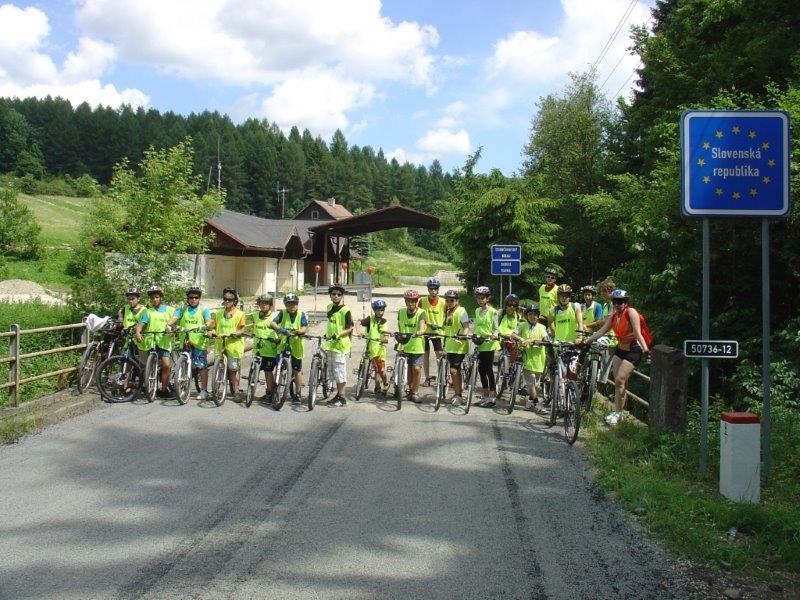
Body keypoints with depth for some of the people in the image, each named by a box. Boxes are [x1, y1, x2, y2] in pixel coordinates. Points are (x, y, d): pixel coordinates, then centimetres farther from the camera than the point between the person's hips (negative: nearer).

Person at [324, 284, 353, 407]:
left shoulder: (345, 310, -12)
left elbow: (350, 328, -13)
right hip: (330, 344, 8)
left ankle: (342, 398, 3)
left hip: (340, 345, -8)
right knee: (334, 372, 14)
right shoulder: (330, 308, 11)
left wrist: (338, 335, -24)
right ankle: (338, 394, 25)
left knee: (340, 372, -4)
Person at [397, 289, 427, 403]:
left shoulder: (421, 313, -10)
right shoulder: (401, 312, 1)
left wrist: (419, 332, -46)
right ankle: (410, 390, 24)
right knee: (409, 369, 7)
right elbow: (400, 327, 8)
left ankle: (415, 392, 5)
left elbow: (422, 328, -26)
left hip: (417, 346, -3)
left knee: (417, 369, -9)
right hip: (405, 346, 3)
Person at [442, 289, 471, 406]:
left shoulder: (461, 311, -10)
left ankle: (457, 395, -5)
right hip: (450, 345, 8)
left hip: (459, 346, -8)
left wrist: (464, 335, -33)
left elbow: (466, 327, -16)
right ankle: (458, 395, 21)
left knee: (453, 370, -12)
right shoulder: (448, 312, 14)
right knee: (457, 370, 14)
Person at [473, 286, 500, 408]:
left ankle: (493, 397, 1)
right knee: (481, 369, 8)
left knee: (488, 369, -5)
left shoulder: (492, 311, -7)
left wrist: (494, 336, -26)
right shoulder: (477, 311, 12)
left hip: (489, 344, -6)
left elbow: (495, 328, -8)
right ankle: (486, 396, 17)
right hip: (479, 344, 6)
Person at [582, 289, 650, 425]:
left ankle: (617, 413, -5)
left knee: (620, 380, -14)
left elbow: (637, 332, -24)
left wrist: (645, 348, -36)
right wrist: (585, 341, -2)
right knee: (619, 382, 6)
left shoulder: (631, 312, -16)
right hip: (620, 349, 7)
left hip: (633, 350, -7)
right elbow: (601, 331, 3)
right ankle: (618, 411, 14)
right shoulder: (613, 316, 3)